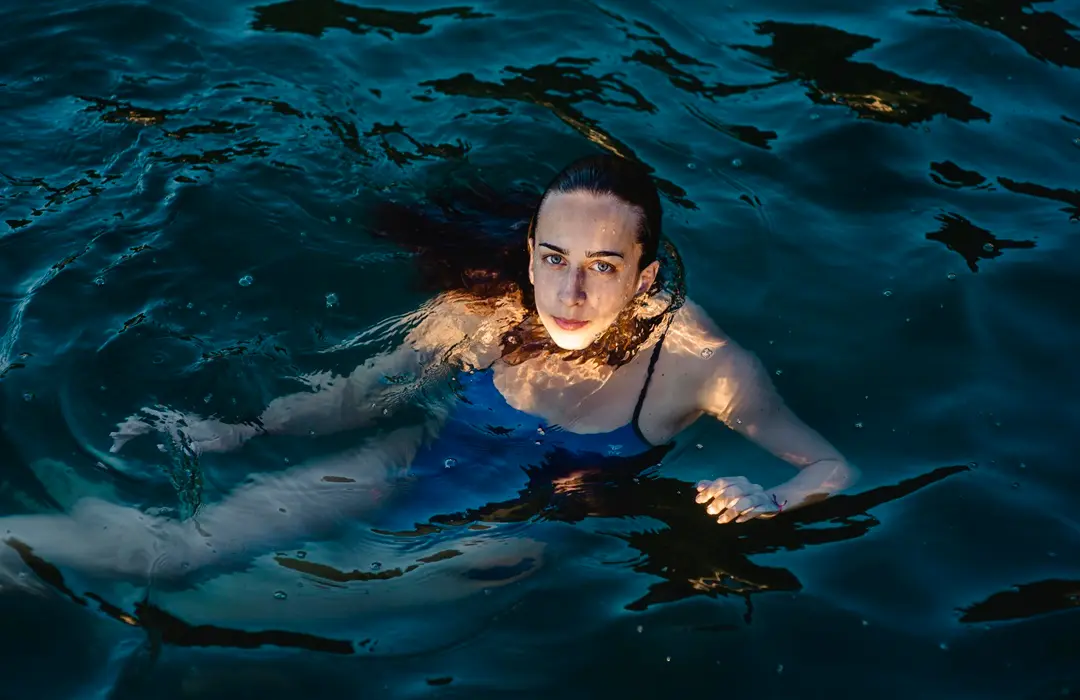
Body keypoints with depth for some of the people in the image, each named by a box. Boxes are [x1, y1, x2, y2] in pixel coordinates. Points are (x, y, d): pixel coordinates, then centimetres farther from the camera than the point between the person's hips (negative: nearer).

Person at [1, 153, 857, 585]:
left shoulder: (700, 364, -30)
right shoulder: (484, 313, -23)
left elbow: (835, 467, -20)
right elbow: (361, 392, -5)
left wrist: (767, 501, -41)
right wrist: (241, 430, -14)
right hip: (440, 459, 2)